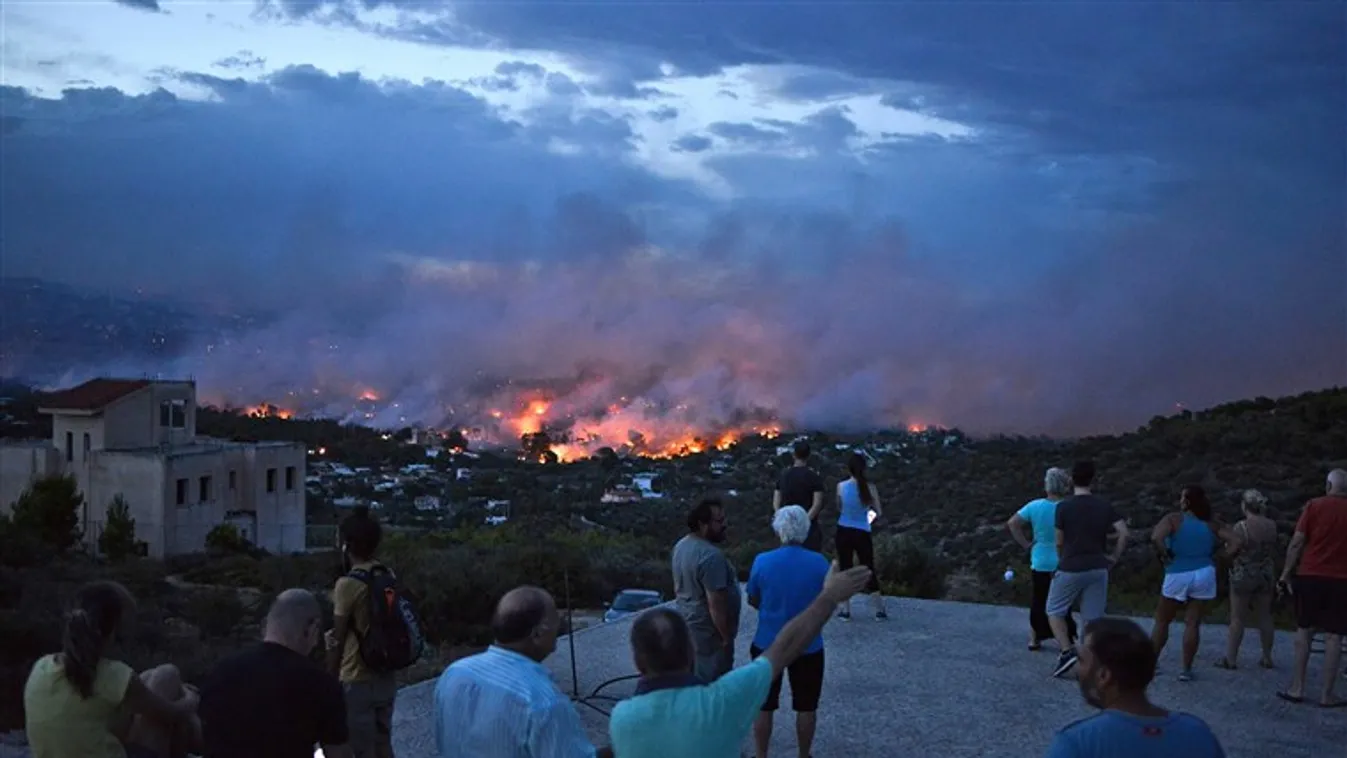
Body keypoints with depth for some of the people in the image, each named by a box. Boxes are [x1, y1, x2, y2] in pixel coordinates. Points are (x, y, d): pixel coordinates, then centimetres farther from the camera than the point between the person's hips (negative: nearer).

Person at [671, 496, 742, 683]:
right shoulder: (711, 555, -27)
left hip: (688, 625, 9)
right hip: (709, 632, -9)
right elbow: (716, 604, -27)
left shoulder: (681, 545, 3)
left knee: (696, 678, 21)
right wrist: (727, 637, -18)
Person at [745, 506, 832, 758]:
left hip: (768, 644, 0)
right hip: (807, 646, 0)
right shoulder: (819, 562, -13)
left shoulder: (762, 561, -13)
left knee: (764, 706, 15)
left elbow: (753, 600, 0)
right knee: (806, 707, 17)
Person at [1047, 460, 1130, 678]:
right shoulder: (1104, 505, 2)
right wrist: (1115, 557, 6)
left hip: (1071, 568, -3)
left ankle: (1067, 651, -4)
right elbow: (1124, 533, -5)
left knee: (1055, 611, 12)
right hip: (1098, 569, 4)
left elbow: (1059, 542, -4)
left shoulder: (1064, 507, -9)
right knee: (1093, 618, 8)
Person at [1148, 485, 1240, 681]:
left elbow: (1156, 538, -24)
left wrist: (1165, 556, -9)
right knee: (1193, 623, 6)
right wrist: (1219, 559, 4)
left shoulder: (1173, 519, -7)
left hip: (1178, 576, -3)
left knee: (1162, 621, 11)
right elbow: (1236, 541, -1)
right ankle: (1186, 669, 6)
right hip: (1204, 575, 3)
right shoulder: (1211, 524, 5)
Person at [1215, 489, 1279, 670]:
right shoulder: (1272, 526, -1)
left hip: (1243, 575, -5)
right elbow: (1273, 549, 8)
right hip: (1266, 575, 5)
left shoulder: (1241, 526, -17)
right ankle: (1267, 657, 20)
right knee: (1265, 617, 13)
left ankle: (1231, 658, 8)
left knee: (1237, 618, 3)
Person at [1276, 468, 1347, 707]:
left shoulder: (1314, 505, -2)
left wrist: (1286, 574, 1)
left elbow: (1297, 543, -5)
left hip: (1310, 576, 0)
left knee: (1304, 631, 10)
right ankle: (1326, 695, 4)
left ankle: (1297, 689, 9)